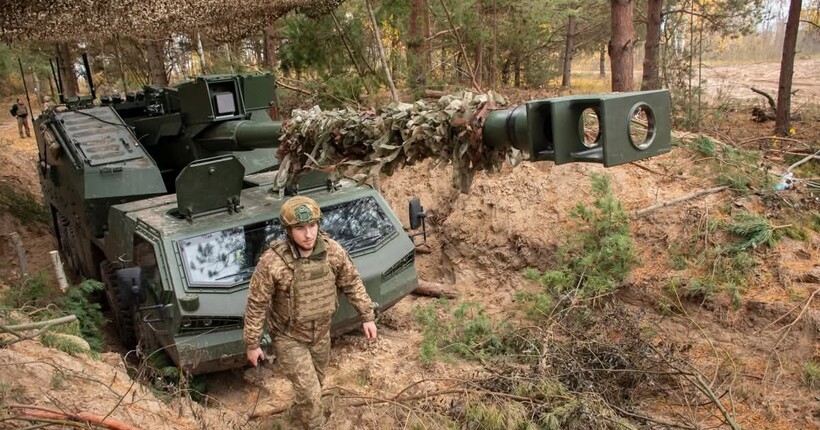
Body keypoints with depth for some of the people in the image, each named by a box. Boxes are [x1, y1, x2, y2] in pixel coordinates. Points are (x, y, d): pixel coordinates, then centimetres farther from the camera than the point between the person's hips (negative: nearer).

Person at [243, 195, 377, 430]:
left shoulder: (333, 251, -18)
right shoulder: (272, 262, -30)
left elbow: (352, 283, -2)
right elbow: (256, 304, -18)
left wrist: (367, 316, 1)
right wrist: (252, 344, -11)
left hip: (320, 333, 5)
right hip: (289, 337, -5)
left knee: (314, 384, 25)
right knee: (310, 393, -1)